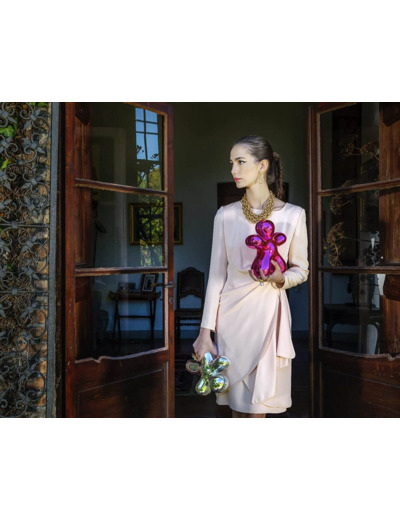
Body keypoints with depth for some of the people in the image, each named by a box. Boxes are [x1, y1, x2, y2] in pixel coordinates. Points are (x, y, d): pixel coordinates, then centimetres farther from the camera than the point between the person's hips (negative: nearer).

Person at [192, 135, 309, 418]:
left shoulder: (293, 214, -3)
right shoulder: (225, 215, 1)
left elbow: (301, 269, 7)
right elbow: (216, 275, 1)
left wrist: (281, 278, -17)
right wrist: (205, 332, -3)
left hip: (268, 313, -1)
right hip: (231, 315, 2)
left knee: (256, 407, 6)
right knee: (237, 404, 12)